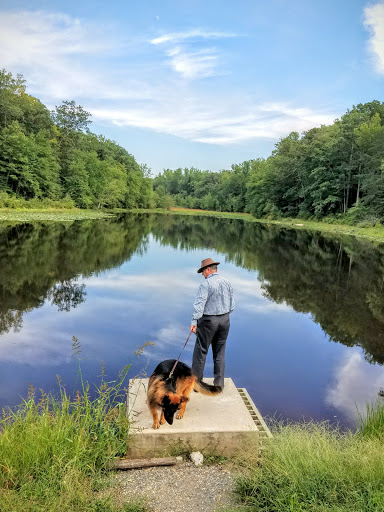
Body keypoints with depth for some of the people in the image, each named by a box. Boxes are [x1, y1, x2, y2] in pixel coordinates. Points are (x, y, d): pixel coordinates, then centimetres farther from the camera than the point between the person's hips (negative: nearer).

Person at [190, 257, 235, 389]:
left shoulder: (206, 284, -15)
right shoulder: (227, 283, 5)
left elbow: (199, 304, -23)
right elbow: (232, 305, 9)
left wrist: (194, 322, -25)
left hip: (208, 321, -6)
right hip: (225, 320, 6)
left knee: (200, 351, 6)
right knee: (220, 352, 14)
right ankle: (219, 383, 19)